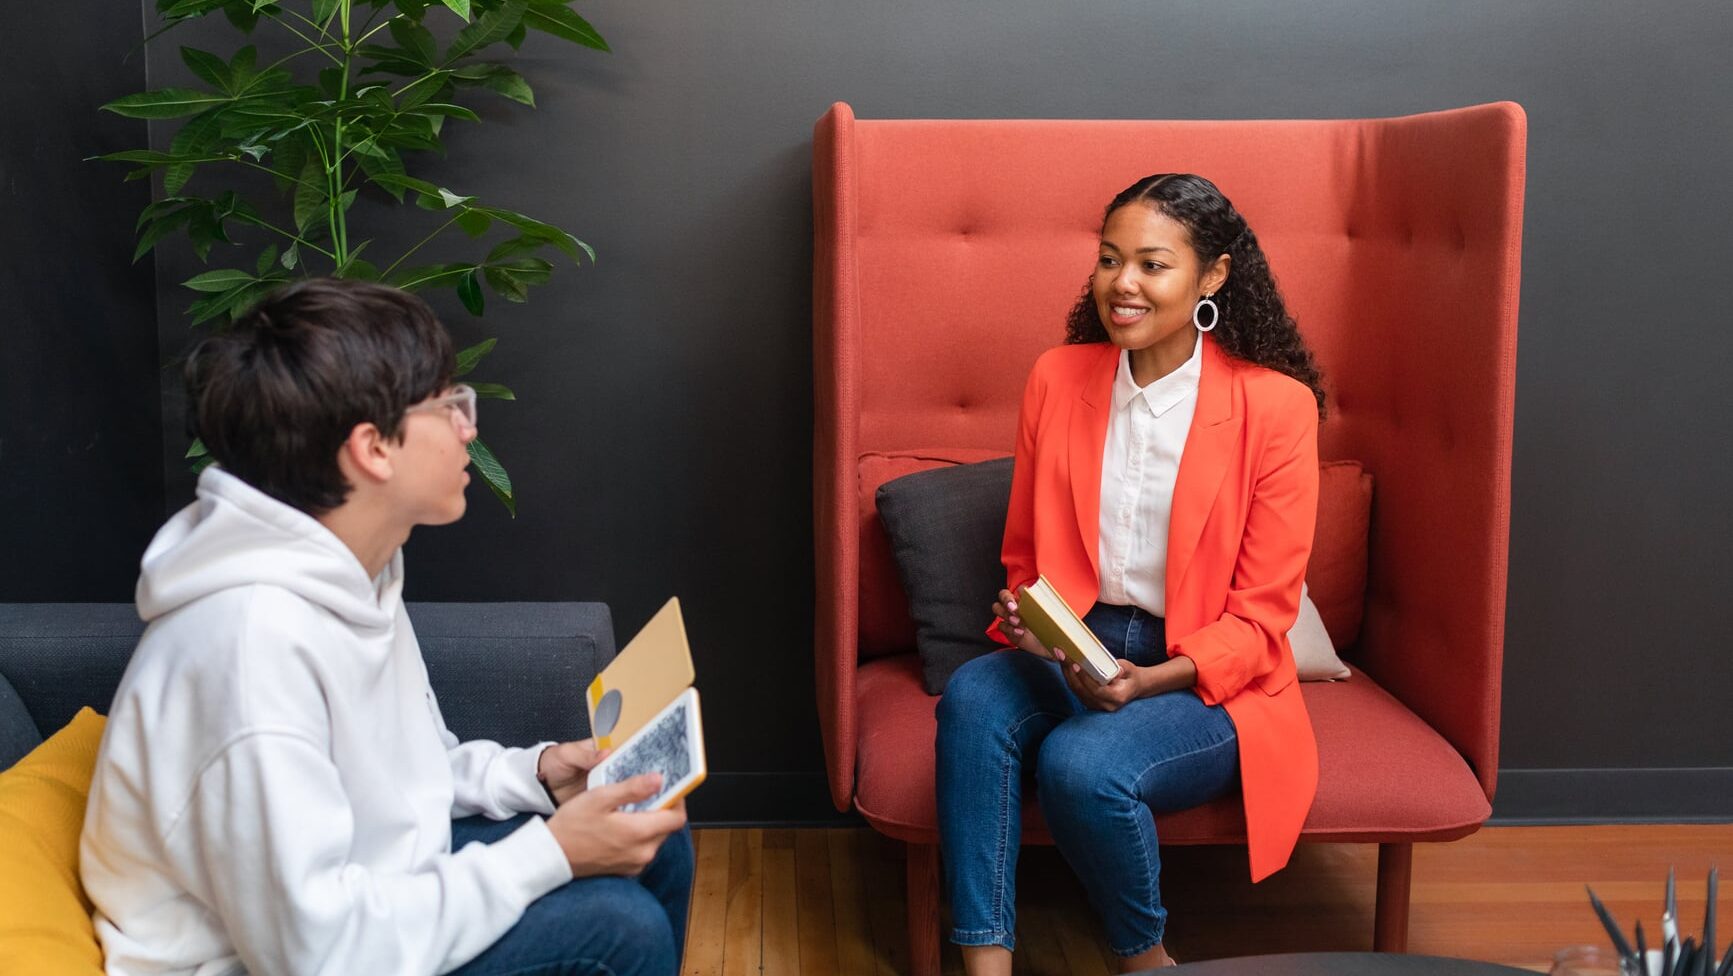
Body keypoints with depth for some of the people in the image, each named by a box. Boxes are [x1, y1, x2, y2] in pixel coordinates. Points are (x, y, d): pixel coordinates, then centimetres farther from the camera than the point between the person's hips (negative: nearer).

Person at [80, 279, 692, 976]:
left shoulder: (351, 571, -2)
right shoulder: (254, 637, -32)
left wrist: (535, 773, -5)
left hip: (368, 881, 9)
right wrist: (547, 856, -25)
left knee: (656, 840, 7)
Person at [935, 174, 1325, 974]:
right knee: (973, 697, -29)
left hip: (1210, 683, -3)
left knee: (1081, 764, -31)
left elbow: (1260, 615, -7)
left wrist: (1149, 681, -22)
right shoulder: (1058, 377, 2)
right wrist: (1023, 618, -10)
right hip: (1072, 655, 4)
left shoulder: (1275, 403, -9)